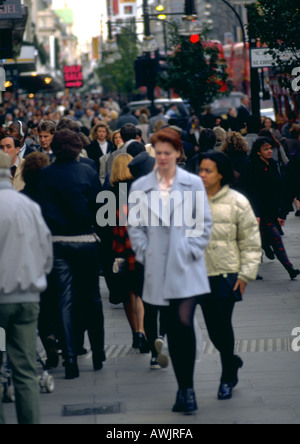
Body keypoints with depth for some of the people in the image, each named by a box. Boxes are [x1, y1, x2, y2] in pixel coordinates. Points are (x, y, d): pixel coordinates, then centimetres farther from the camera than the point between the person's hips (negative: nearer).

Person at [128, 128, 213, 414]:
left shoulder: (193, 184, 4)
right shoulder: (140, 187, 7)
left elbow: (204, 222, 5)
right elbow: (134, 226, 9)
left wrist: (192, 250, -5)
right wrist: (145, 253, -1)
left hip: (187, 267, -2)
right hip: (158, 270, 2)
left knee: (185, 323, -15)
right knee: (173, 331, 7)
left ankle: (188, 388, -2)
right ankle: (183, 389, 17)